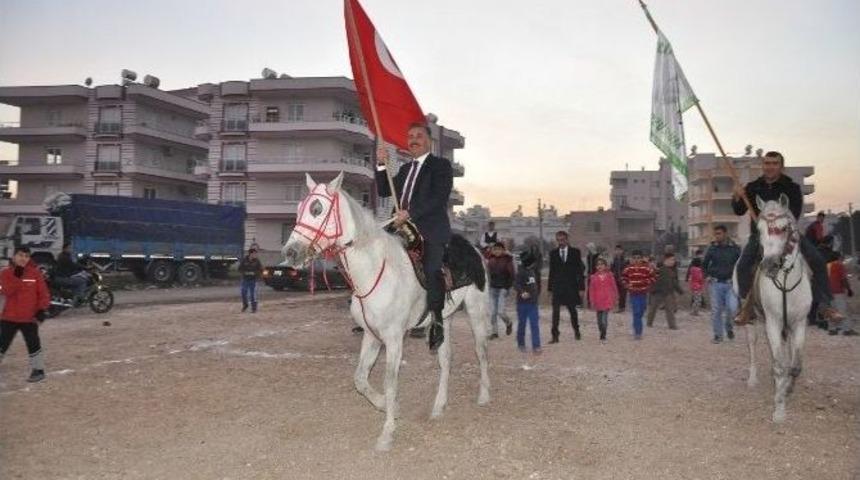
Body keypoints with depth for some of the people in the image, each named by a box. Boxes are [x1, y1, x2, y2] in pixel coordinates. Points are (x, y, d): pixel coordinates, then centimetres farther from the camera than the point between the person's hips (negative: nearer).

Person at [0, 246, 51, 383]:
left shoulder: (35, 272, -4)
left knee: (33, 345, 7)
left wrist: (42, 310, -10)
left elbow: (44, 293, -2)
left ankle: (38, 370, 19)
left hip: (29, 318, -1)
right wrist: (17, 276, -24)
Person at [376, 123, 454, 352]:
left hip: (432, 231, -7)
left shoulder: (441, 165, 3)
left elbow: (438, 198, -11)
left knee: (432, 270, -22)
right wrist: (381, 165, 6)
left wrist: (410, 213, -20)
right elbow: (384, 191, 19)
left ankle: (436, 322, -15)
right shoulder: (405, 169, 25)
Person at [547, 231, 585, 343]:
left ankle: (576, 331, 33)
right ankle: (555, 336, -2)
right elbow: (551, 272, 8)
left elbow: (580, 270, 0)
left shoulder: (575, 252, 1)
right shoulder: (553, 253, 6)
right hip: (557, 287, 1)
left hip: (571, 286, -1)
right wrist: (550, 287, 3)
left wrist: (581, 287, -5)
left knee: (572, 310, 11)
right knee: (555, 311, -5)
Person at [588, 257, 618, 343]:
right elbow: (591, 290, 4)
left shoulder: (609, 275, 1)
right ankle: (602, 335, 29)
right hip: (598, 301, 2)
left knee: (604, 319, -14)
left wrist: (615, 298, 7)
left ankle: (603, 337, -7)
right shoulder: (593, 277, 2)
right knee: (599, 320, 11)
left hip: (607, 301, -2)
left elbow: (614, 287, 7)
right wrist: (592, 301, 0)